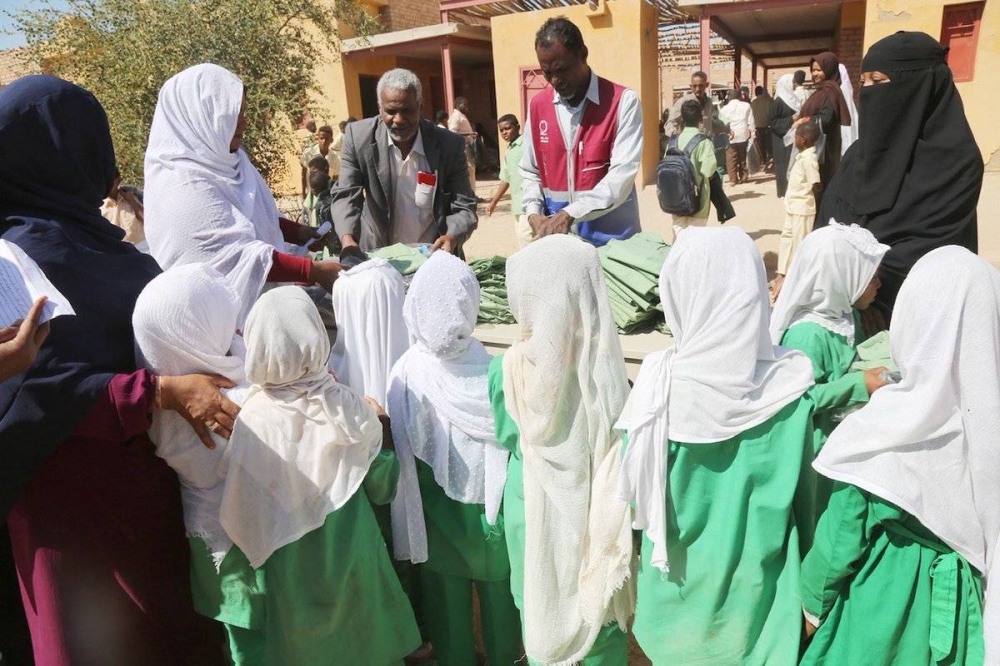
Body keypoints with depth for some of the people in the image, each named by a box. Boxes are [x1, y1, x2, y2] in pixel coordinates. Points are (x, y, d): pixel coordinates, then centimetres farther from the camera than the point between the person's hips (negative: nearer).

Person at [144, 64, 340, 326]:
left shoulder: (221, 161, 2)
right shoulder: (186, 186, -24)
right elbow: (240, 255, -28)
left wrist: (297, 232, 3)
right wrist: (314, 271, -28)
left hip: (254, 299, 8)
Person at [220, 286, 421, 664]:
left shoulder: (249, 419, -20)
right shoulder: (352, 410, -18)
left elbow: (241, 513, -11)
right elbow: (381, 491, -7)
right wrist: (383, 428, 0)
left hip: (290, 570, 0)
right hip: (352, 560, 0)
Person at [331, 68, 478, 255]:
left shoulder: (450, 145, -9)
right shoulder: (358, 136, -7)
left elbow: (464, 207, -7)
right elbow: (346, 195, -8)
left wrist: (451, 237, -29)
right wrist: (348, 238, -27)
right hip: (377, 254, 0)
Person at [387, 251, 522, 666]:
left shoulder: (406, 375, -24)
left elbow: (404, 455, -16)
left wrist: (409, 530, -2)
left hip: (438, 511, 0)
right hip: (492, 503, 0)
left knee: (446, 595, 22)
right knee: (498, 587, 23)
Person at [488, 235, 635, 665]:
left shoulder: (507, 368, -22)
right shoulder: (605, 363, -18)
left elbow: (506, 438, -4)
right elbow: (620, 443, -6)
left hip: (536, 512, -1)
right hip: (597, 512, 1)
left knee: (542, 608, 22)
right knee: (600, 610, 23)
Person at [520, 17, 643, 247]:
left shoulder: (623, 101, -7)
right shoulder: (537, 106, 7)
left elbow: (622, 174, -16)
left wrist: (570, 214, -25)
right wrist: (534, 212, -6)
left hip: (611, 235, -3)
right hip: (558, 236, 4)